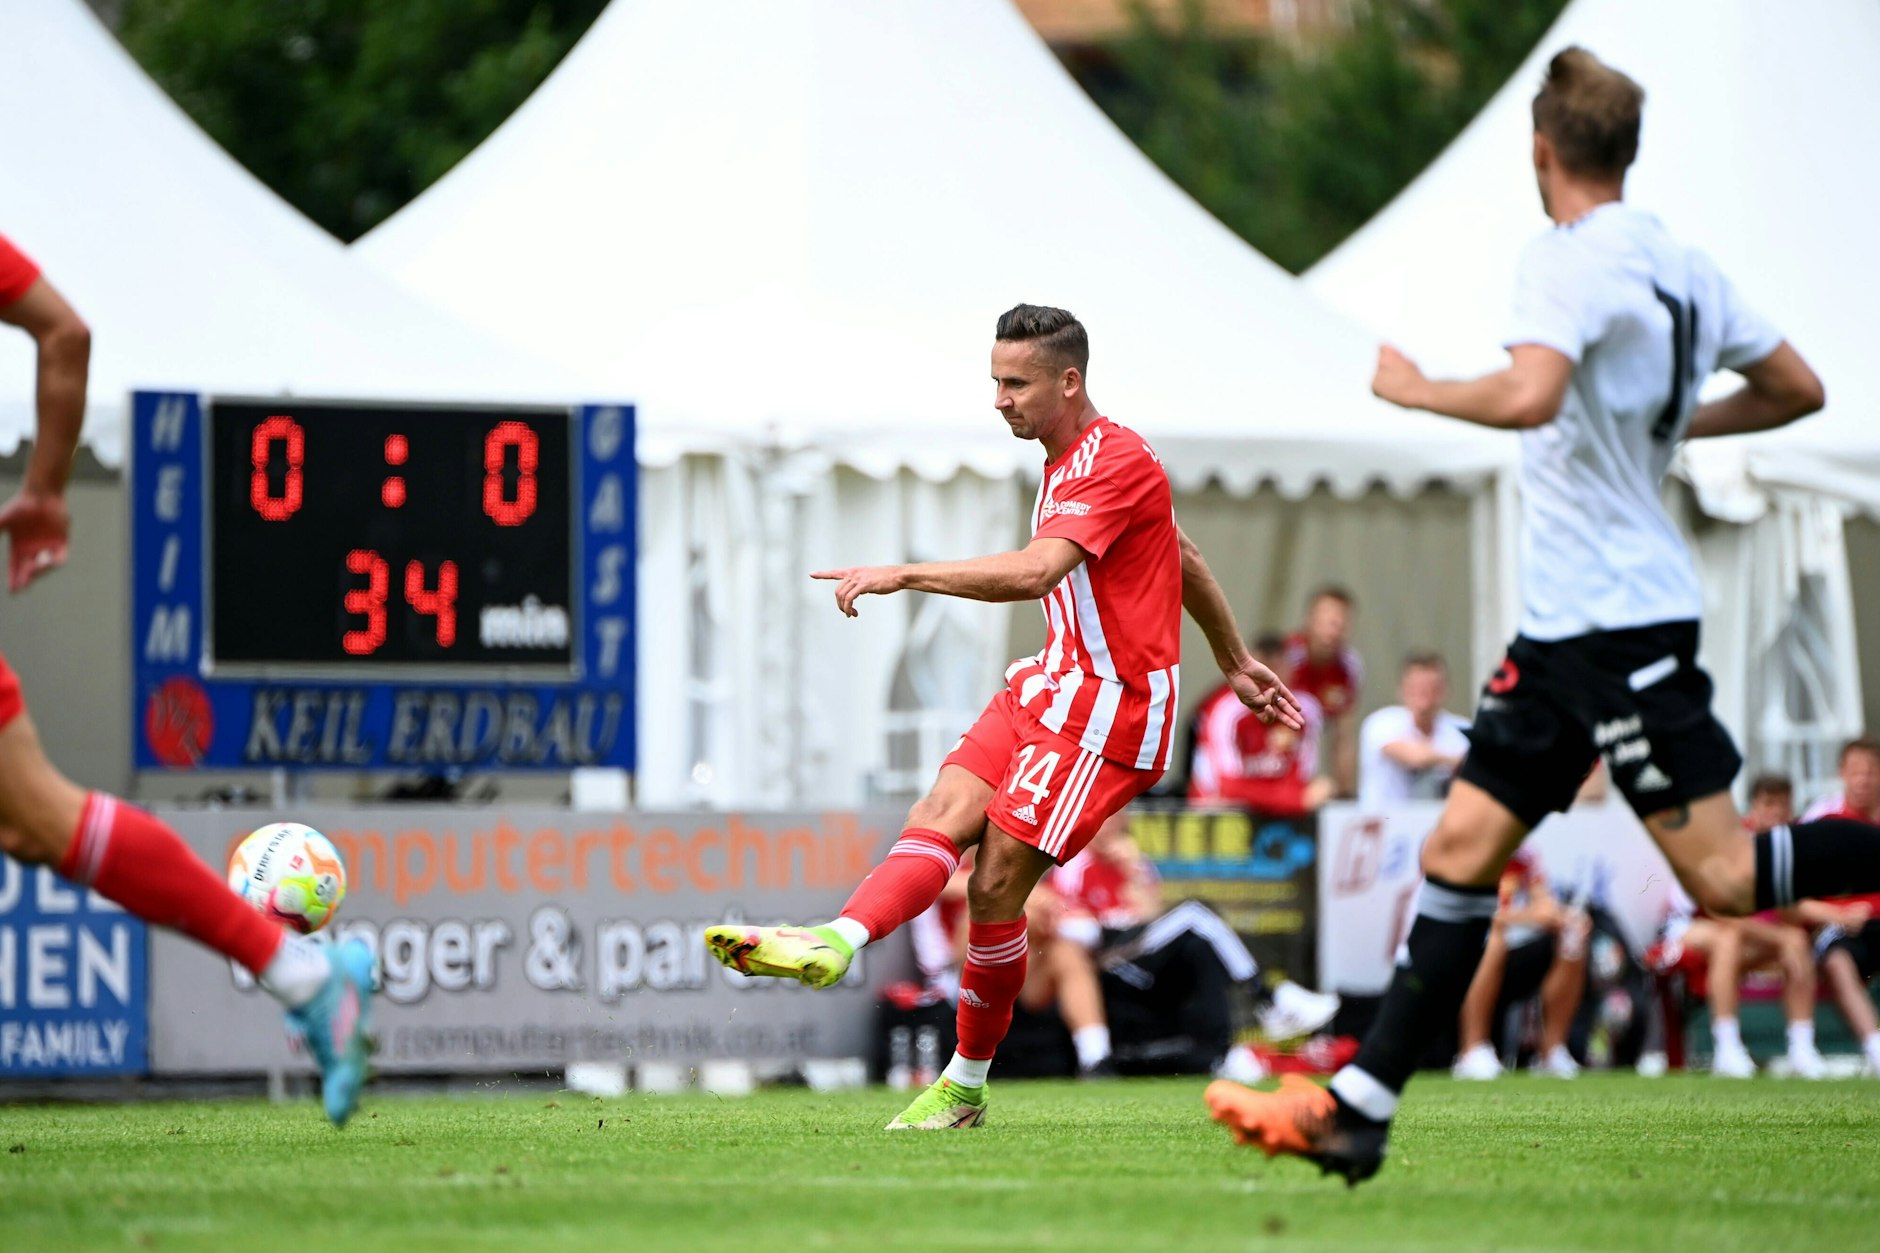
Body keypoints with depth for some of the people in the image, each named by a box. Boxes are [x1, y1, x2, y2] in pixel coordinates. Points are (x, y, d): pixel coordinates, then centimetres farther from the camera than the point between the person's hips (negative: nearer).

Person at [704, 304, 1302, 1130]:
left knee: (997, 882, -11)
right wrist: (1235, 663, 37)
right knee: (942, 814, -13)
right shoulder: (1068, 461, 16)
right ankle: (835, 944, -28)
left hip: (1109, 707, -9)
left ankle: (965, 1085, -6)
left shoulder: (1114, 462, -17)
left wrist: (905, 574, -36)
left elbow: (1035, 572, -33)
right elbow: (1184, 558, 27)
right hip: (1048, 687, 9)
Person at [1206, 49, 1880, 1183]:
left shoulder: (1571, 260, -14)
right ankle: (1357, 1111, 4)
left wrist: (1414, 387, -13)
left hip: (1622, 624, -9)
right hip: (1565, 623, 9)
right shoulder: (1684, 268, 12)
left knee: (1725, 879, -10)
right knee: (1461, 852, 5)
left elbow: (1529, 397, -31)